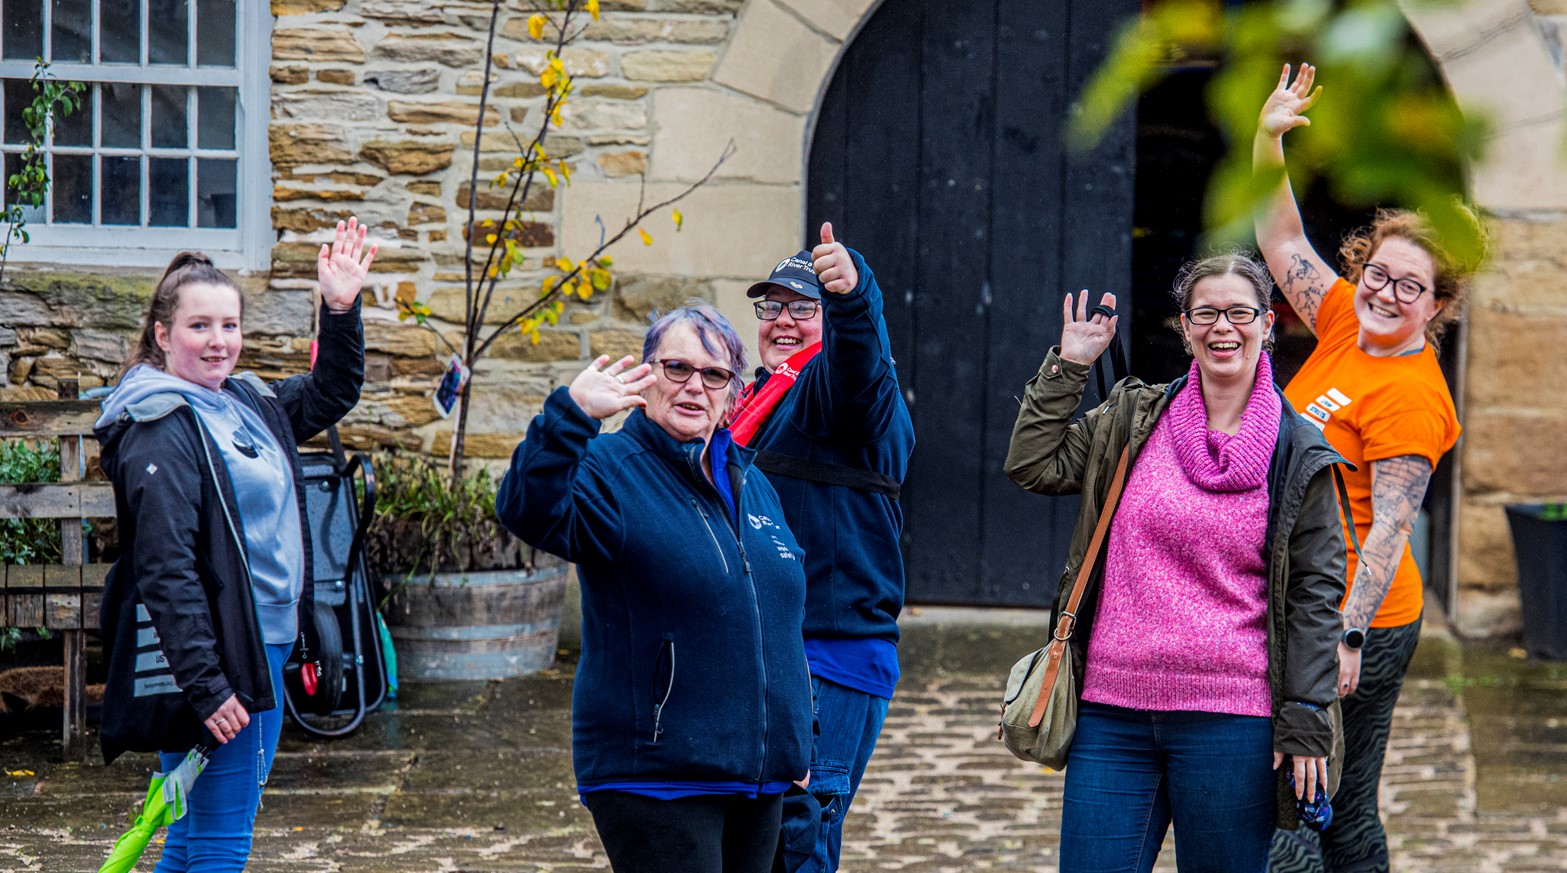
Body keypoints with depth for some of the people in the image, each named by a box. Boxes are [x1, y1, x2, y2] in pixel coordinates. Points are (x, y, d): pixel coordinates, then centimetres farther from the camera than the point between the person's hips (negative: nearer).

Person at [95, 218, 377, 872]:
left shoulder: (249, 403, 12)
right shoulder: (160, 430, -15)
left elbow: (332, 394, 31)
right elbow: (165, 568, -21)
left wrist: (341, 310, 14)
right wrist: (205, 686, -25)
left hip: (262, 645, 9)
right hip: (209, 661, -9)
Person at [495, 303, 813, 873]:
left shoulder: (752, 485, 15)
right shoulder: (609, 470, -7)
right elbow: (530, 513, -30)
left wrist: (798, 739, 22)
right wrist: (571, 414, -44)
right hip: (653, 777, -7)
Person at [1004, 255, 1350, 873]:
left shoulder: (1300, 455, 2)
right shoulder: (1133, 418, 9)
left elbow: (1315, 593, 1)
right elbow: (1033, 465, 7)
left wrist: (1305, 725, -5)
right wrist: (1067, 366, 3)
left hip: (1231, 724, -2)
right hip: (1114, 713, 2)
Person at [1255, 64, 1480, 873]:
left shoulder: (1412, 395, -15)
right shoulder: (1344, 326, 8)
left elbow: (1390, 528, -19)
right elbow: (1281, 238, 18)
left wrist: (1349, 639, -24)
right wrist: (1267, 139, 7)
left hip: (1353, 619, -8)